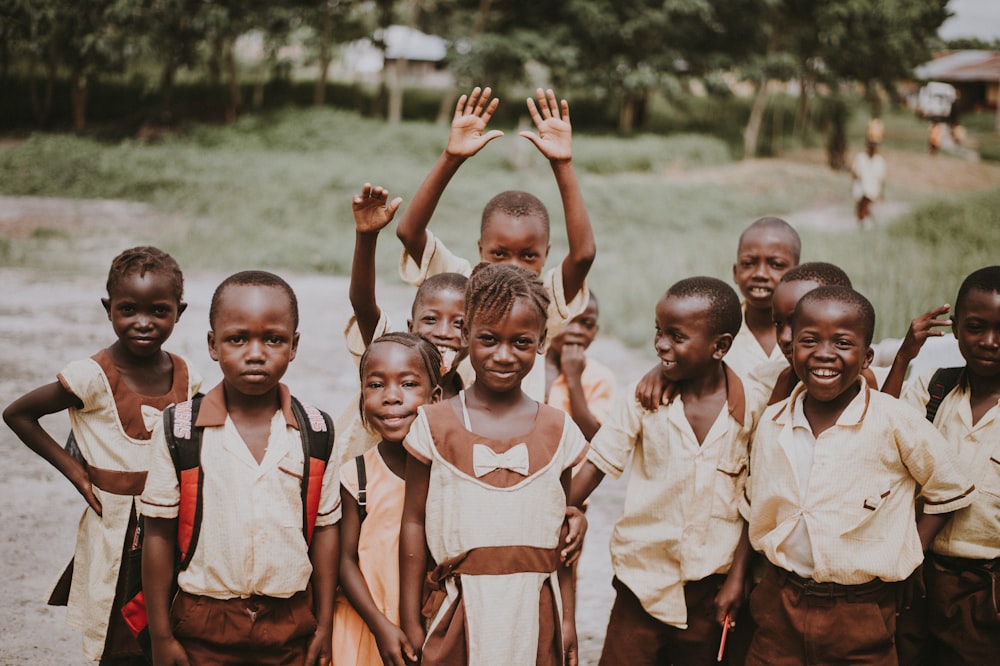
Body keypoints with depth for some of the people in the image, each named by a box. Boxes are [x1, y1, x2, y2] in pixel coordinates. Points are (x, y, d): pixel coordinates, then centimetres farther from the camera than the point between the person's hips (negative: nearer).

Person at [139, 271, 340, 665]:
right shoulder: (180, 431, -6)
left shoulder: (313, 432, -2)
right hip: (204, 626, -1)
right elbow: (159, 535, -3)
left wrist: (324, 625, 6)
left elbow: (324, 530, 5)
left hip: (291, 624, 1)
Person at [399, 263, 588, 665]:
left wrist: (567, 620, 9)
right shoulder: (435, 425, -3)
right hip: (459, 613, -1)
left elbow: (561, 534, 9)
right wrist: (409, 622, -1)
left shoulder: (558, 432, 3)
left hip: (535, 616, 2)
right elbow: (413, 523, 0)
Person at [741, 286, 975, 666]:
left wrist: (909, 556, -4)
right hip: (778, 607, 3)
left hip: (859, 616, -3)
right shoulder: (771, 424, 0)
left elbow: (951, 492, 0)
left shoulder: (895, 424, -12)